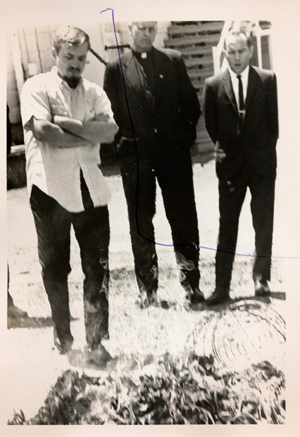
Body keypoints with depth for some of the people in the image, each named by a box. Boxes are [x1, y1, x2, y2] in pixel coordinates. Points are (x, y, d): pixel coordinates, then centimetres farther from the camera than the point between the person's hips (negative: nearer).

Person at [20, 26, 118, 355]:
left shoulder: (94, 92, 13)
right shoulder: (36, 87, 2)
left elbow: (110, 131, -4)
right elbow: (43, 131, -15)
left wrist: (68, 123, -12)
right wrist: (90, 136, -7)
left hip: (90, 188, 3)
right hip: (51, 188, -2)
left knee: (98, 266, 3)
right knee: (54, 265, 10)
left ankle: (96, 339, 15)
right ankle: (62, 337, 27)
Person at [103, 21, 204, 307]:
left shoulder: (173, 61, 9)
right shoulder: (116, 68, 3)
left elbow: (191, 103, 9)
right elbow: (110, 112, 3)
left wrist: (186, 136, 1)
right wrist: (125, 141, -4)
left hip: (174, 151, 1)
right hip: (135, 156, -1)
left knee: (184, 219, 4)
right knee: (141, 223, 6)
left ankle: (191, 282, 16)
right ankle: (148, 288, 16)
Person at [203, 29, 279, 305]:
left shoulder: (268, 80, 1)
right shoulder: (213, 85, 1)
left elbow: (274, 120, 4)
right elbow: (211, 125, 9)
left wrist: (266, 149, 4)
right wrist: (218, 148, 5)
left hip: (262, 163, 0)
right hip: (230, 165, 0)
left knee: (264, 223, 4)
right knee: (227, 225, 4)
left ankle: (261, 277, 18)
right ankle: (222, 287, 9)